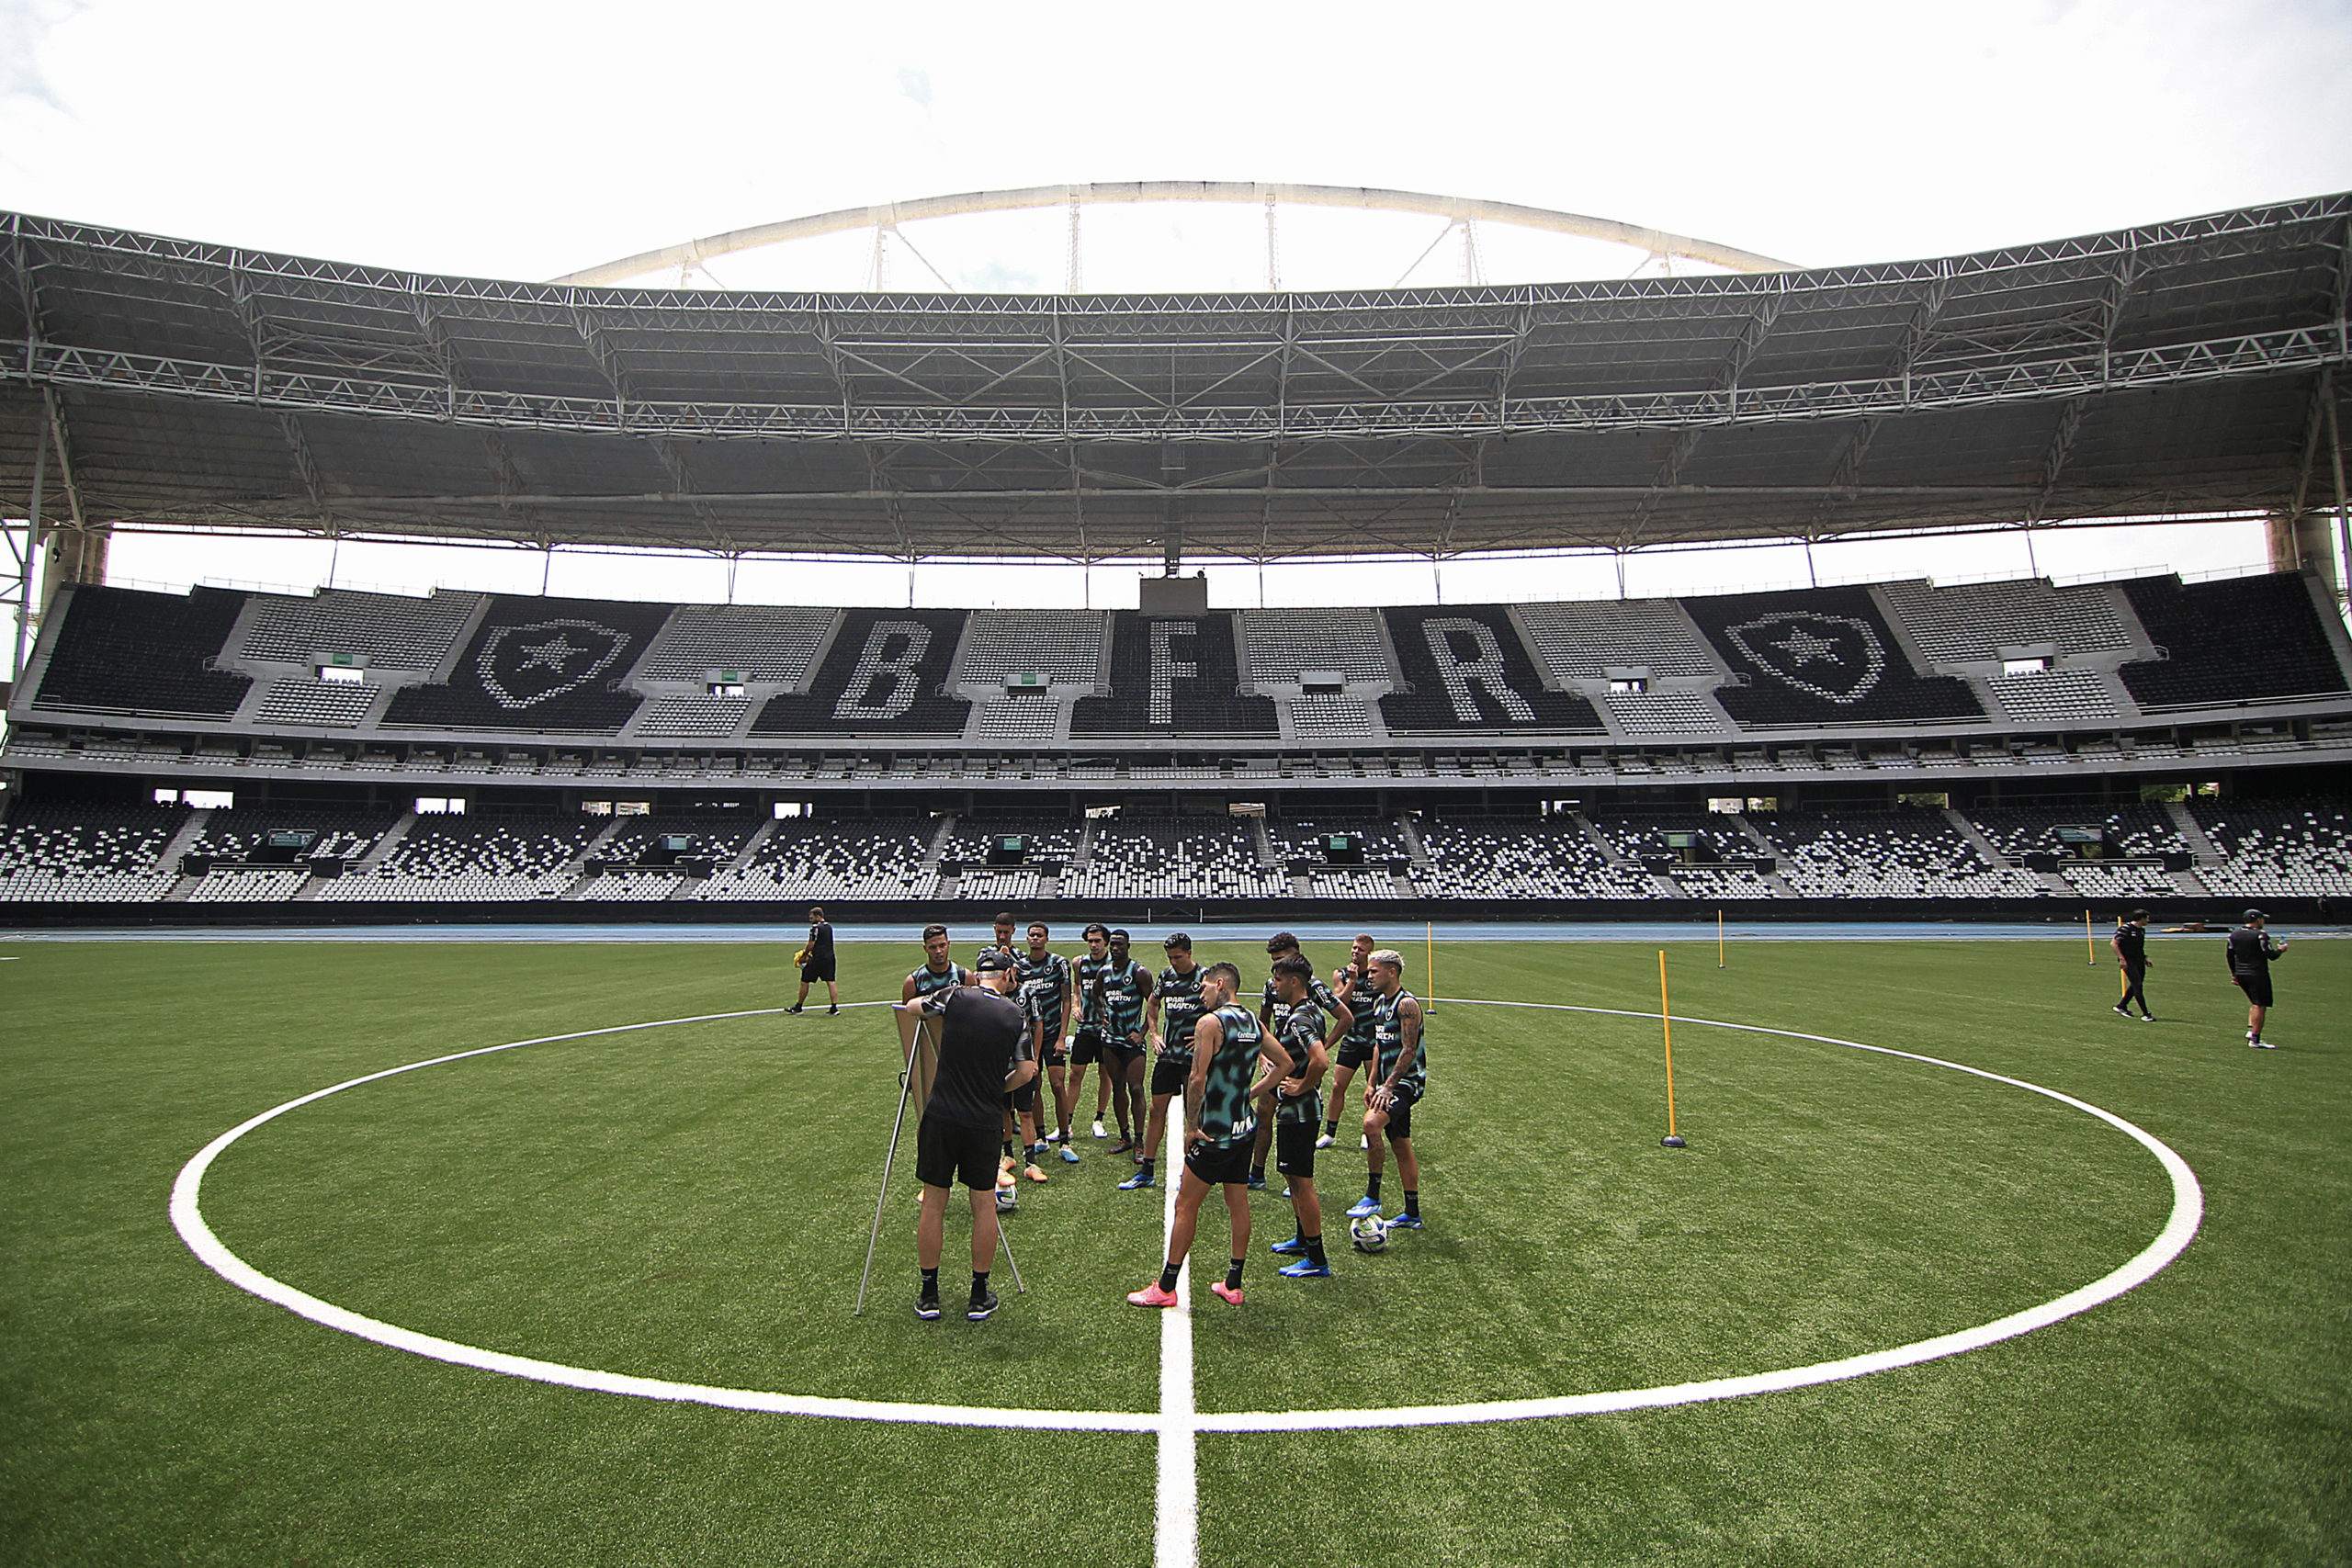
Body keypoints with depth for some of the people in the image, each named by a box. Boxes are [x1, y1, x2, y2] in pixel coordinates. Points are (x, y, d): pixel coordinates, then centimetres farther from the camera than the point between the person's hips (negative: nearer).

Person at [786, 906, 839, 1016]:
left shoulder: (815, 928, -10)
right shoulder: (829, 927, 14)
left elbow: (811, 945, -12)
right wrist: (807, 951, 17)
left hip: (817, 959, -7)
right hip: (830, 957, 7)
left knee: (804, 981, 8)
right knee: (831, 982, 2)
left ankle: (798, 1007, 18)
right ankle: (835, 1008, -6)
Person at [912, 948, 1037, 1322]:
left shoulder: (955, 996, -4)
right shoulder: (1016, 1014, -2)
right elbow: (1026, 1071, -1)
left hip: (940, 1115, 0)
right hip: (983, 1122, 0)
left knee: (933, 1203, 11)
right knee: (983, 1205, 13)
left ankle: (929, 1296, 20)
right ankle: (980, 1297, 21)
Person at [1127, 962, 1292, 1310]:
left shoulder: (1210, 1022, -16)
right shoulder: (1253, 1022, 7)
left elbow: (1198, 1080, -22)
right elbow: (1285, 1063, 14)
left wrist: (1191, 1127, -13)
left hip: (1215, 1134, -8)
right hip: (1246, 1127, 8)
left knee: (1185, 1206, 1)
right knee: (1238, 1205, 14)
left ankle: (1165, 1288, 9)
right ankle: (1233, 1285, 22)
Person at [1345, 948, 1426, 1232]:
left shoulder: (1407, 1003, -15)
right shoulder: (1380, 1003, 13)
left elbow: (1409, 1051, -20)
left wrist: (1388, 1087, -22)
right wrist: (1372, 1084, 15)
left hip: (1407, 1082, -10)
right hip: (1389, 1083, 10)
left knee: (1372, 1122, -28)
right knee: (1401, 1146, 12)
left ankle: (1372, 1196, -20)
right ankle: (1412, 1215, 21)